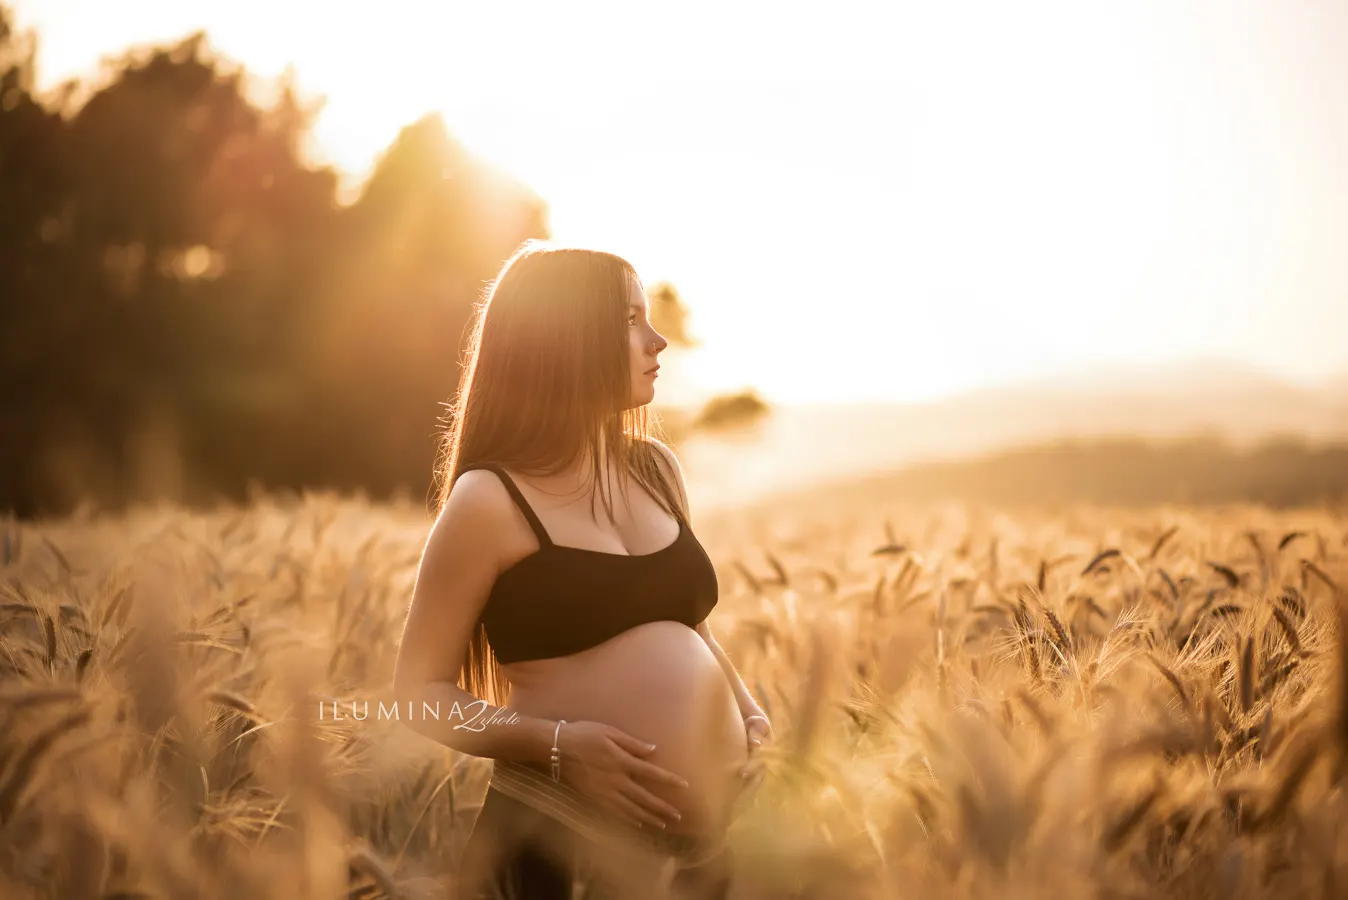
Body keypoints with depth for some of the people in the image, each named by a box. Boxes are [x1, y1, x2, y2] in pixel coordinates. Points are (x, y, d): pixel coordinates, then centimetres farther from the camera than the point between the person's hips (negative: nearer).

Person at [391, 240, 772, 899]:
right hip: (559, 838, -6)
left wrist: (750, 715, 5)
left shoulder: (656, 470, 10)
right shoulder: (489, 502, -8)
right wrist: (555, 743, -19)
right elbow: (421, 690, -6)